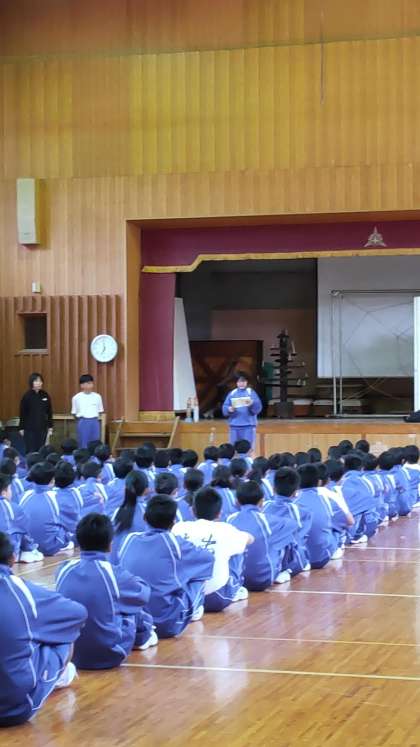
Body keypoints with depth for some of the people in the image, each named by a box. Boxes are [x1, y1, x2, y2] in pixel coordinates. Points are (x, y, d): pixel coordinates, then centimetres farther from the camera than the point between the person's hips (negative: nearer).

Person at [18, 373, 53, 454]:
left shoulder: (45, 395, 3)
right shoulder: (27, 396, -5)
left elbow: (49, 413, 8)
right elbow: (22, 414, -2)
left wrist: (50, 427, 6)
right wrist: (21, 428, -2)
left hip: (42, 428, 3)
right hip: (29, 429, -3)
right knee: (30, 451, -2)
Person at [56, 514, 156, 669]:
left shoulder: (64, 570, -4)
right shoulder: (114, 574, -14)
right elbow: (144, 593, 6)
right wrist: (129, 581, 29)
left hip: (68, 653, 4)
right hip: (108, 655, -4)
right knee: (133, 606, 21)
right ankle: (142, 636, 47)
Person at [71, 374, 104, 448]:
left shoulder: (97, 397, 4)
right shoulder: (76, 398, 0)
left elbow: (100, 411, 12)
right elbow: (74, 413, 6)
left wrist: (95, 418, 2)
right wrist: (81, 420, 0)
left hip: (95, 422, 2)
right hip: (83, 422, -2)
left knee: (95, 445, 4)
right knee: (83, 445, 0)